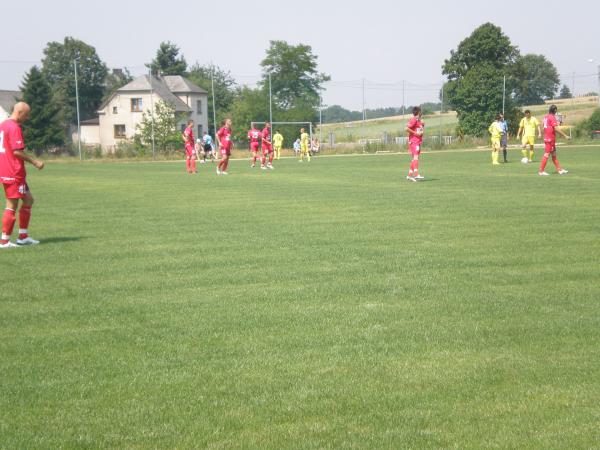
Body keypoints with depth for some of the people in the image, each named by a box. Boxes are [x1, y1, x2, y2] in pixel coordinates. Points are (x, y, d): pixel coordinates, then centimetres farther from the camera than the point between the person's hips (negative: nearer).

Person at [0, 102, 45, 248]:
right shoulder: (15, 128, -15)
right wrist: (34, 162, -12)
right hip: (14, 173, -10)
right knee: (12, 206, -3)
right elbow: (17, 151, -21)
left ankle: (23, 237, 15)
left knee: (28, 200, 15)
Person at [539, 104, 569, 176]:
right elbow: (556, 129, -20)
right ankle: (541, 171, -4)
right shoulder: (552, 117, -14)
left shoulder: (546, 117, 12)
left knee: (554, 154, 12)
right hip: (550, 139, -9)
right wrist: (565, 136, -15)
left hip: (546, 137, 9)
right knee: (547, 154, -6)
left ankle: (560, 169, 18)